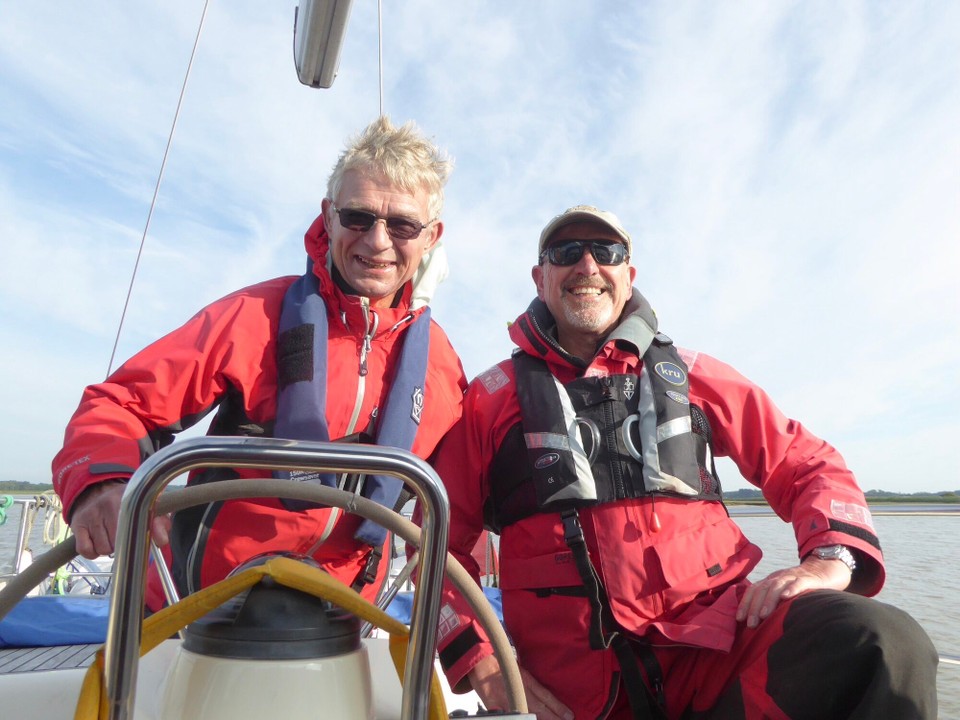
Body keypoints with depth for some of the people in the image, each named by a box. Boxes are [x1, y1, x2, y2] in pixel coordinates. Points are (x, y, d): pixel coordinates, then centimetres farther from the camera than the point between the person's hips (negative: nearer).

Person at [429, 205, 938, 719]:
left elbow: (806, 464, 16)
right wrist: (480, 665, -3)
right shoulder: (493, 397, 7)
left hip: (717, 634, 3)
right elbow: (441, 539, 7)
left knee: (886, 648, -23)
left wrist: (830, 561, -3)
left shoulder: (687, 375, 11)